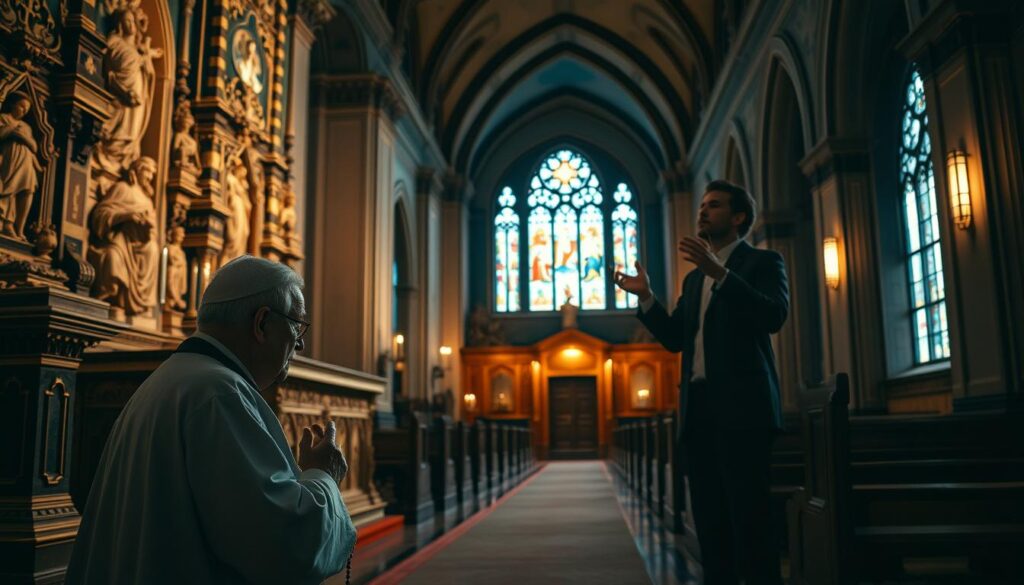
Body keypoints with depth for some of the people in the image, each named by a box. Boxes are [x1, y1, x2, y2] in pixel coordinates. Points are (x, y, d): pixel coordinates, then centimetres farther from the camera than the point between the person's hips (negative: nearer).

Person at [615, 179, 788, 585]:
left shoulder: (763, 262, 4)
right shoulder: (693, 278, 22)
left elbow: (774, 315, -15)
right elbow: (674, 339, 16)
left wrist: (719, 272, -23)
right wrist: (645, 297, 4)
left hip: (741, 406, -6)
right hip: (698, 407, 7)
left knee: (750, 521, -7)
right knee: (710, 521, 9)